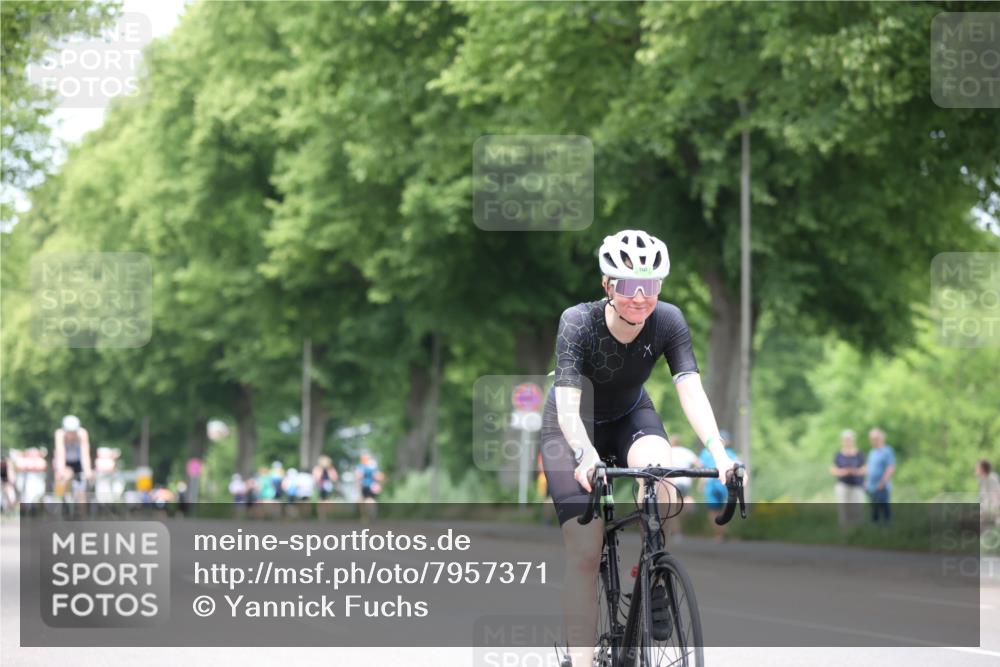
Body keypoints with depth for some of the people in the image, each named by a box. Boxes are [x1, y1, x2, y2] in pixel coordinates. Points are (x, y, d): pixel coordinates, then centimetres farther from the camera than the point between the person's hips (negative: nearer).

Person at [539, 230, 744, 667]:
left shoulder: (668, 322, -22)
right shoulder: (578, 323, -30)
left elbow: (690, 389, -31)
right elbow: (568, 402, -39)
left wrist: (717, 450, -48)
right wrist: (585, 456, -58)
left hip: (629, 417, 2)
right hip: (573, 428, -2)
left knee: (658, 468, -34)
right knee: (585, 552, -15)